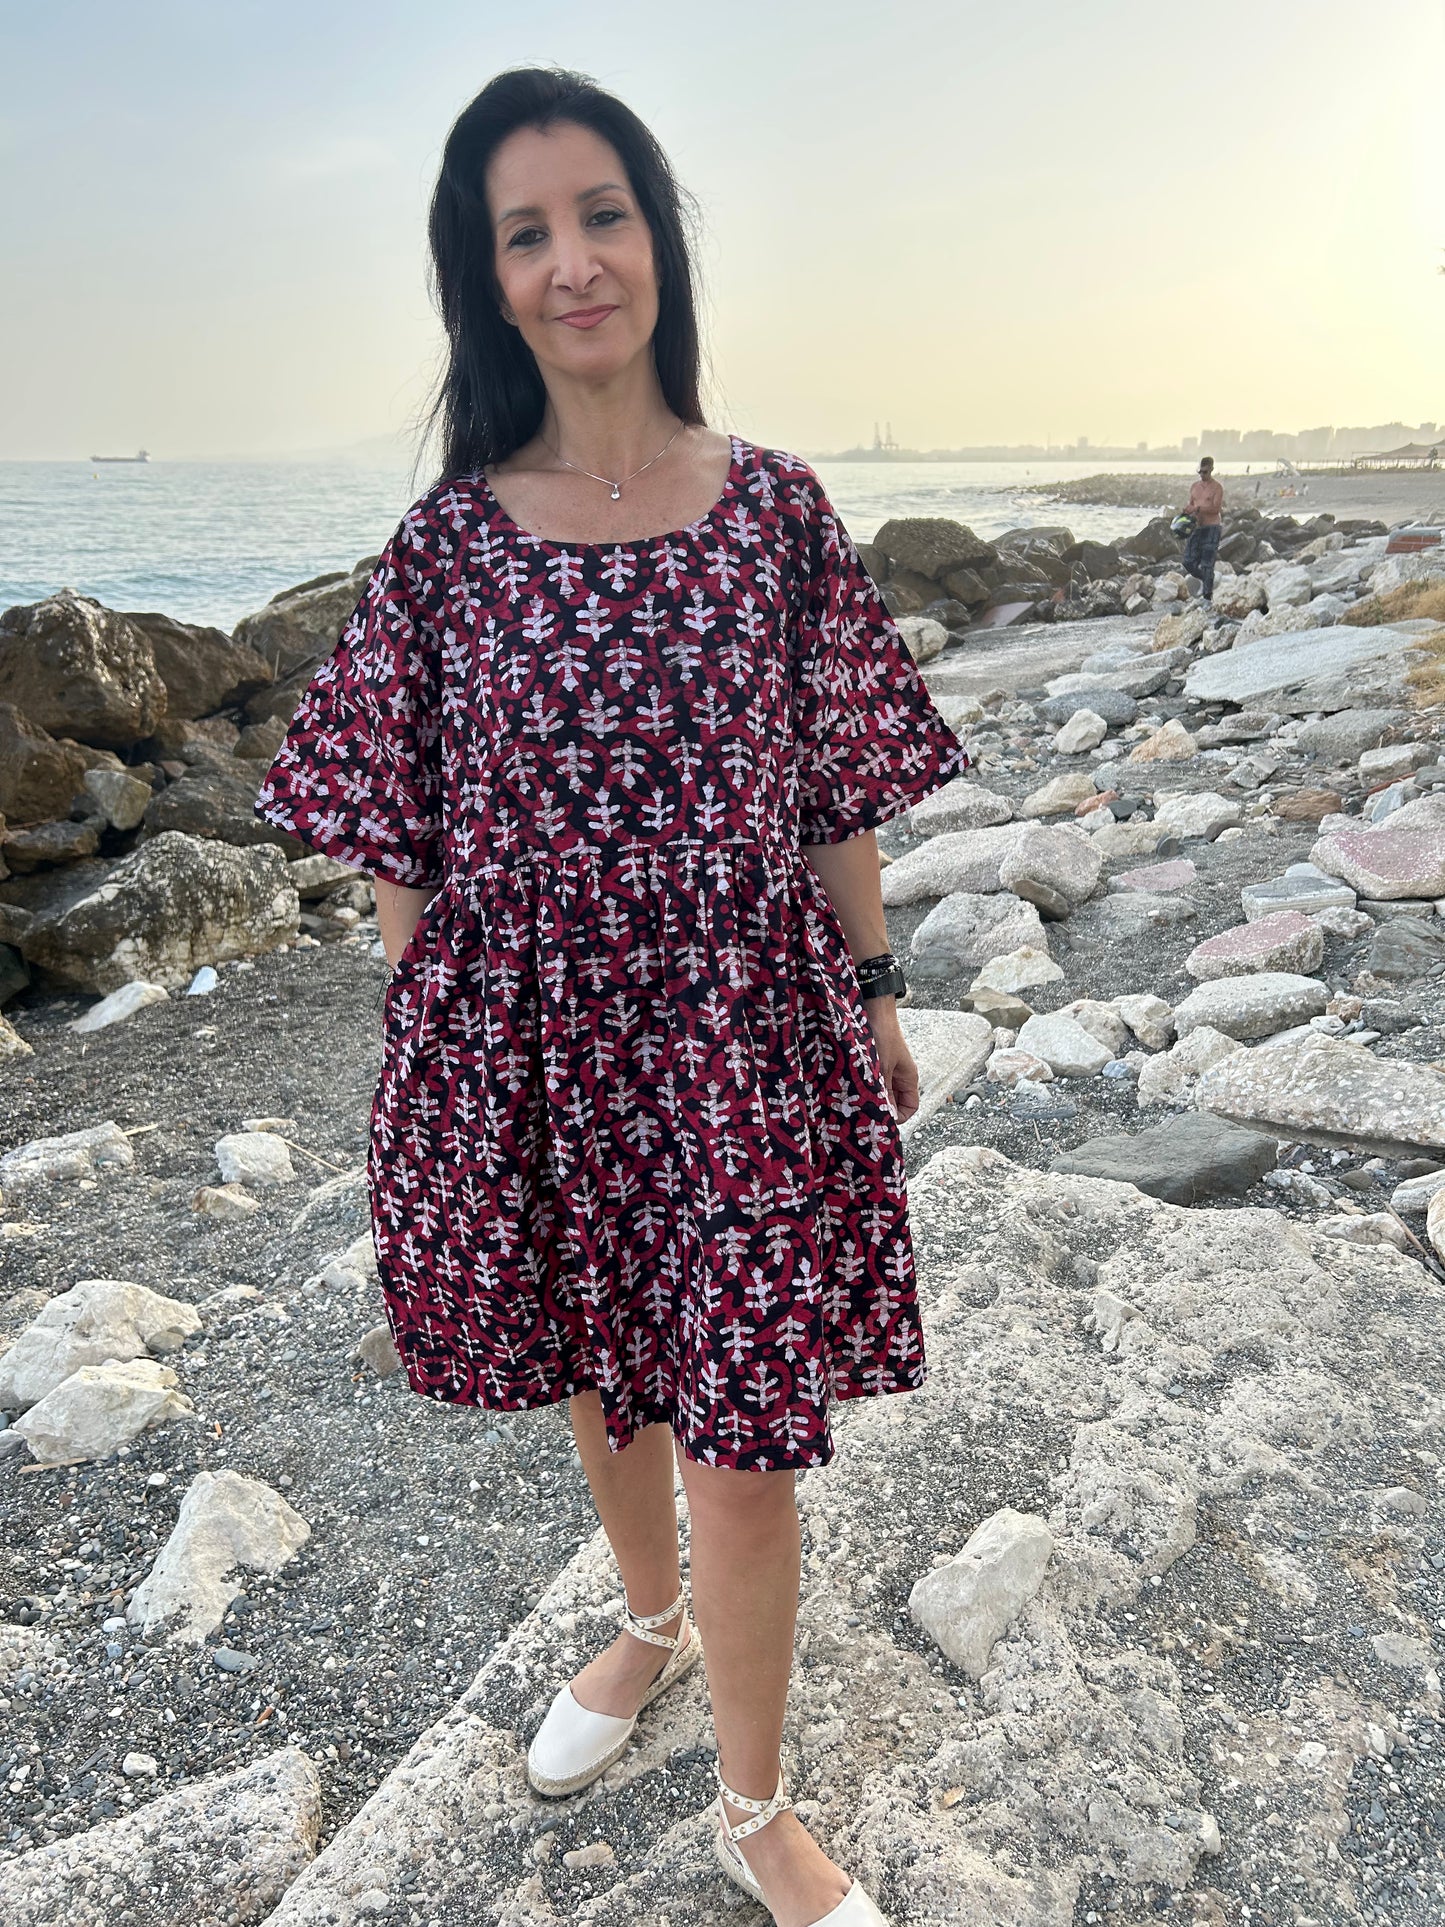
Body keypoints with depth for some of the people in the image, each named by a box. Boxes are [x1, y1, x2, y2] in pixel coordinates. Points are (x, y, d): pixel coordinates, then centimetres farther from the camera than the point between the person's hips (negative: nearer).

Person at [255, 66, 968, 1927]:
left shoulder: (776, 508, -3)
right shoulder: (448, 538, -3)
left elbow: (838, 792, 3)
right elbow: (404, 838, 1)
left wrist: (876, 1001, 5)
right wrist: (417, 1060, 2)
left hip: (745, 1027, -1)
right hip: (524, 1034, 2)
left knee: (743, 1430, 5)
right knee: (594, 1371, 21)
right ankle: (652, 1623, 53)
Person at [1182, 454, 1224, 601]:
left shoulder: (1217, 487, -5)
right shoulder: (1195, 486, 13)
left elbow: (1216, 508, -15)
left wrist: (1197, 508, -25)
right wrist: (1186, 514, -2)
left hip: (1212, 527, -6)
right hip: (1196, 527, 6)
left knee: (1207, 564, -9)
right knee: (1189, 561, 0)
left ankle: (1208, 595, -4)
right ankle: (1204, 579, 27)